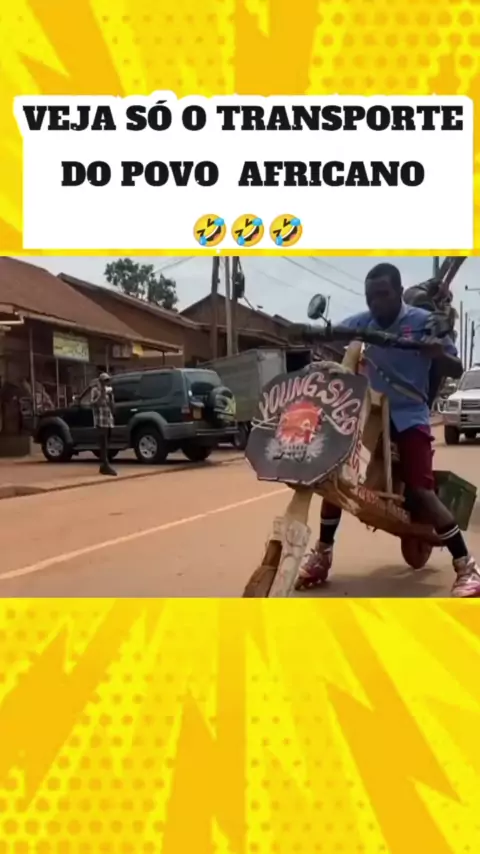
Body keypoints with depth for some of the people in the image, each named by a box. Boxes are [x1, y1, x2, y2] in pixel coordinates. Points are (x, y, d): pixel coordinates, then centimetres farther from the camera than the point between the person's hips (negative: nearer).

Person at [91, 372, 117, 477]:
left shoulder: (108, 391, 19)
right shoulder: (95, 390, -2)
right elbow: (94, 403, -15)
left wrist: (110, 396, 8)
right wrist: (101, 395, -19)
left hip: (108, 421, 7)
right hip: (100, 421, -7)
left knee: (105, 444, 8)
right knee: (103, 444, -14)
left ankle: (103, 466, 13)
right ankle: (106, 466, -21)